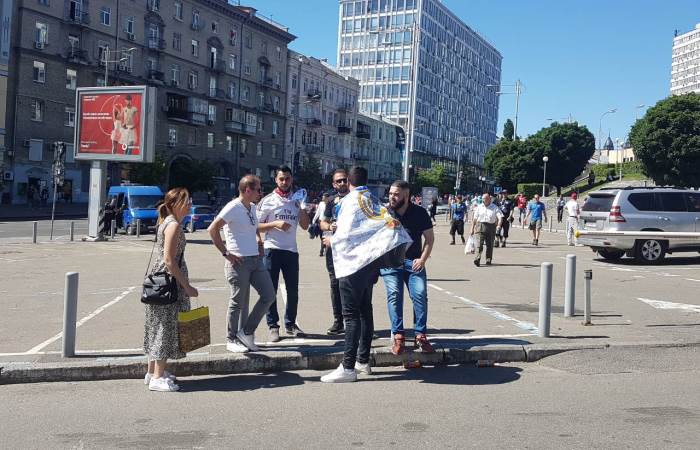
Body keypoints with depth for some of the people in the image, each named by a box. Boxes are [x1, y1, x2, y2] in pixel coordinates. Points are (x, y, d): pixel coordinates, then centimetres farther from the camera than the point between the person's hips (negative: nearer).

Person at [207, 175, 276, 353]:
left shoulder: (252, 207, 13)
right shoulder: (233, 208, -12)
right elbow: (212, 229, -18)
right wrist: (225, 253, -16)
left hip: (256, 259, 8)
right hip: (239, 261, -8)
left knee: (269, 295, 5)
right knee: (239, 303, 0)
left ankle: (246, 333, 17)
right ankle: (232, 340, 16)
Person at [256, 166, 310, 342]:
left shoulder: (296, 200, 12)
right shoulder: (268, 201, 0)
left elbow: (305, 226, 11)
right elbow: (257, 226, -3)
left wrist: (302, 207, -2)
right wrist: (275, 224, -16)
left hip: (291, 250, 4)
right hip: (273, 250, -4)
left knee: (293, 290, 9)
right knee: (271, 290, 0)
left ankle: (290, 324, 22)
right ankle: (273, 326, 9)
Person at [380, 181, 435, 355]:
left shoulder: (419, 213, 0)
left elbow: (430, 238, 6)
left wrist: (423, 259, -4)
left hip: (413, 261, 1)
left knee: (420, 295, -10)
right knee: (394, 295, -12)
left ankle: (420, 335, -1)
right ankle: (397, 336, -5)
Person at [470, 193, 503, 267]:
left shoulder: (494, 208, 4)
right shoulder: (479, 207, 11)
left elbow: (500, 217, -7)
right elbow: (475, 218, 13)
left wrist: (499, 225, -24)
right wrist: (472, 228, 10)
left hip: (491, 227, 0)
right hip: (480, 226, 0)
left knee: (490, 244, 6)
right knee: (479, 243, -13)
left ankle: (488, 260, 19)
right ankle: (477, 259, -19)